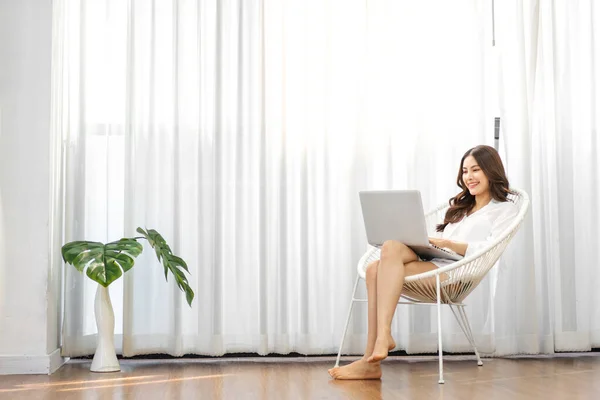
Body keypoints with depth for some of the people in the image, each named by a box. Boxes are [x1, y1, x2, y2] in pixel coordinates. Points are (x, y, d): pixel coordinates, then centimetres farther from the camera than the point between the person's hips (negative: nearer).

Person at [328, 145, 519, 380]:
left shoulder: (505, 209, 13)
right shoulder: (460, 206, 35)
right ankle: (372, 360, -32)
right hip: (433, 264, 7)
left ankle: (384, 334, -38)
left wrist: (447, 243, -17)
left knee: (392, 248, -30)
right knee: (376, 268, -25)